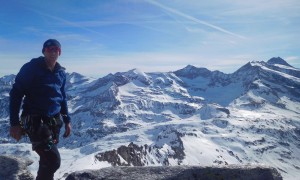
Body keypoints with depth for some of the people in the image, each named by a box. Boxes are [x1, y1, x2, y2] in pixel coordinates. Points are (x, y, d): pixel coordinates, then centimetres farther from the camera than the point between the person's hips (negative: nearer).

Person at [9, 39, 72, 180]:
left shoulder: (61, 73, 8)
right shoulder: (31, 68, -9)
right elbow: (16, 94, -9)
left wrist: (67, 120, 14)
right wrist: (14, 123, -14)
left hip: (54, 122, 6)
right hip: (35, 122, -5)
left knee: (47, 159, 14)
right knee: (53, 160, -13)